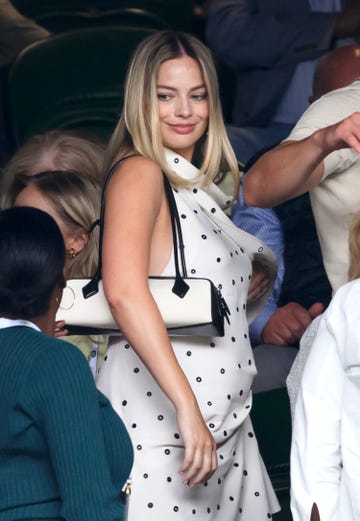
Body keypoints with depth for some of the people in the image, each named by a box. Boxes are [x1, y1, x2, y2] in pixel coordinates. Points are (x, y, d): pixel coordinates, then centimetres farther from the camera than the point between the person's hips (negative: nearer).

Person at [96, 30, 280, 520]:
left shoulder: (202, 185, 16)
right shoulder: (139, 174, -10)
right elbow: (123, 291, -26)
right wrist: (186, 405, -30)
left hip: (226, 429, 8)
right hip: (159, 433, -8)